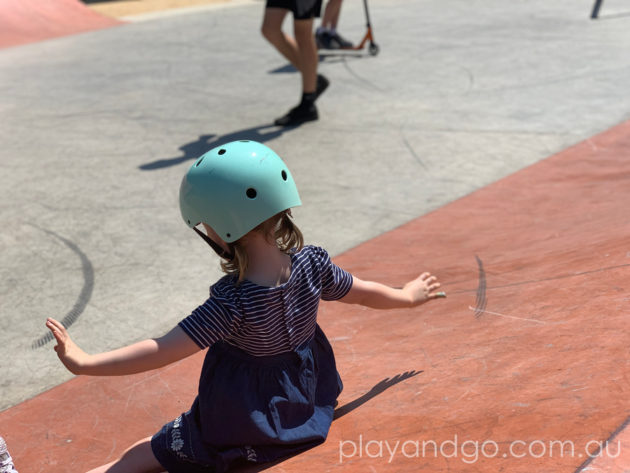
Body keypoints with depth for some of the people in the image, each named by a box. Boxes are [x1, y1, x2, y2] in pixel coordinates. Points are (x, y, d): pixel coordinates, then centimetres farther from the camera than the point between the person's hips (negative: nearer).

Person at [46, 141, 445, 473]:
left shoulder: (231, 303, -31)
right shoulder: (312, 263, -16)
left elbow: (164, 351, -33)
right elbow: (365, 293, 0)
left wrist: (86, 362, -29)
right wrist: (409, 295, 19)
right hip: (306, 406, 6)